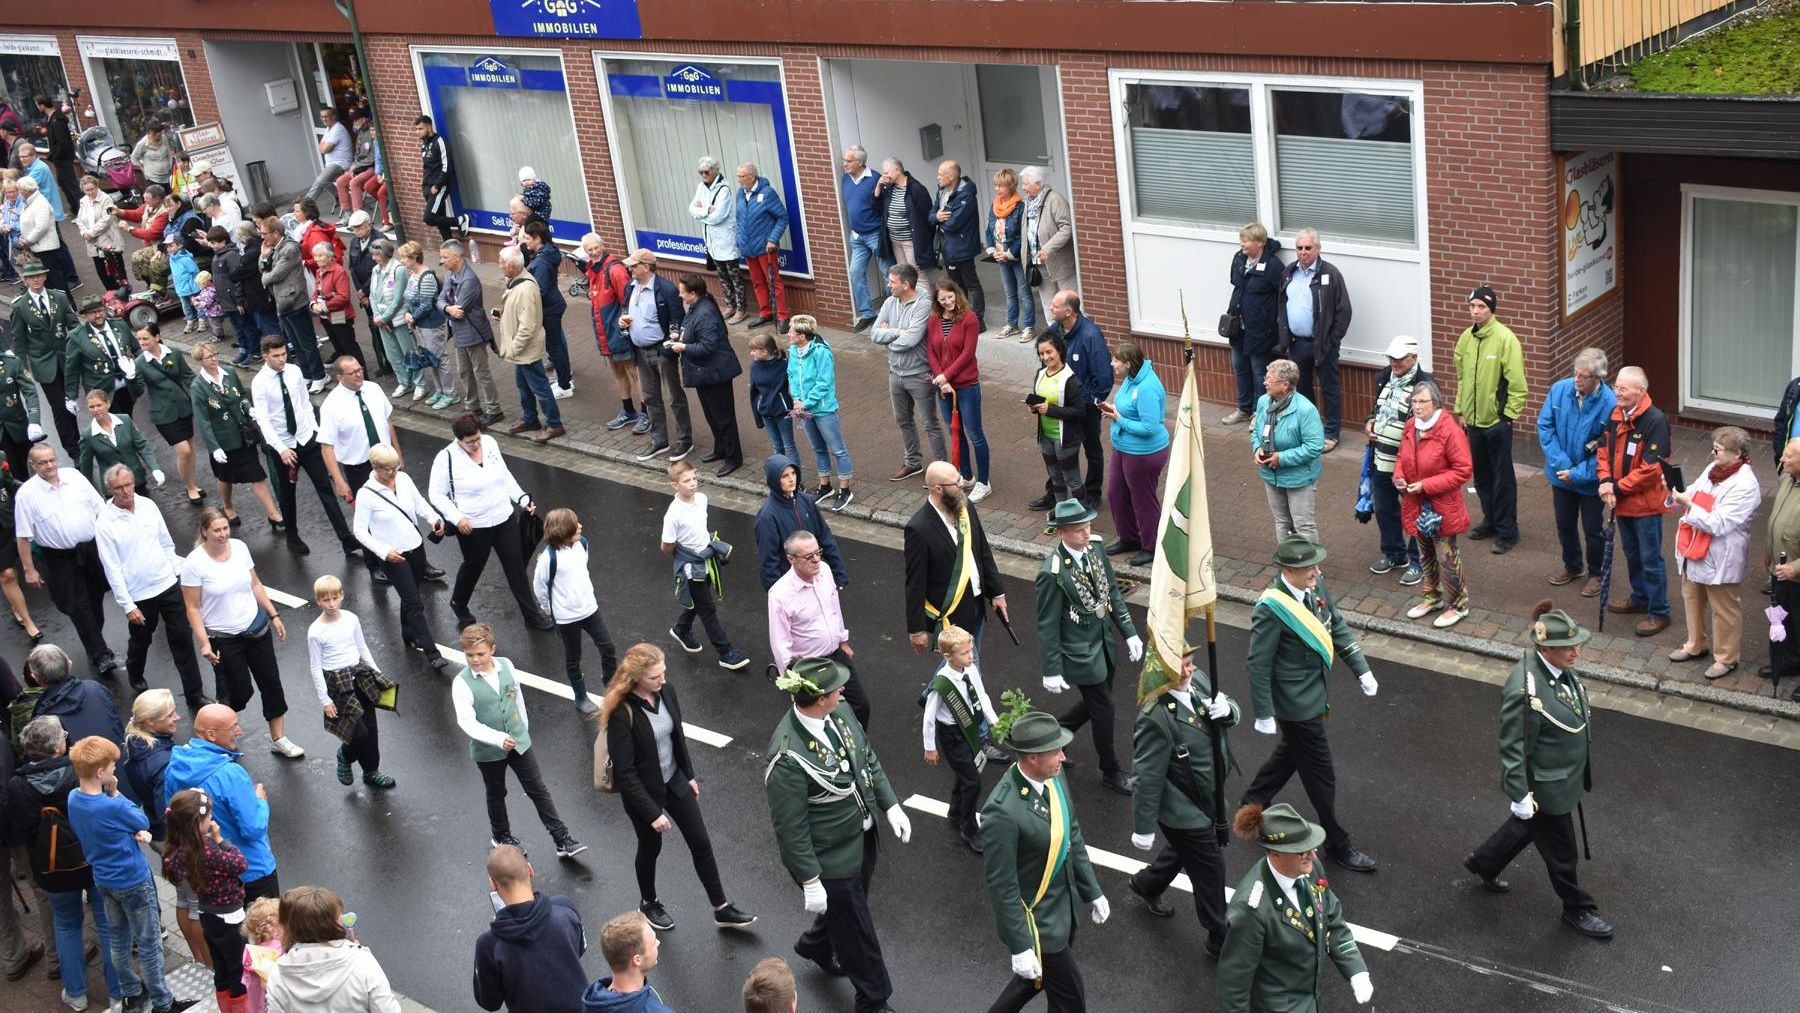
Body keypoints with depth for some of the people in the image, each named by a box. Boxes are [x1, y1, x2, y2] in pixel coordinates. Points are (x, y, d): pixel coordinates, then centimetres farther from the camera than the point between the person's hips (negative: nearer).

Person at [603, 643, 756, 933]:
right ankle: (648, 904, 46)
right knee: (650, 847, 18)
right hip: (644, 792, -6)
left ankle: (721, 909, 28)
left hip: (675, 781, 6)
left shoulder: (666, 692, -11)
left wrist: (689, 775, 14)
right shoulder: (622, 715, -31)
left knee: (701, 843, 12)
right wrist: (653, 813, -22)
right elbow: (625, 774, -25)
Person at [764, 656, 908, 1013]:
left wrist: (890, 805, 4)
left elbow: (868, 757, 6)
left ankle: (815, 946, 62)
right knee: (857, 931, 13)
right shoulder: (788, 758, -35)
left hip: (861, 837, 7)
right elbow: (790, 828, -25)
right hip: (828, 859, -7)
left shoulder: (840, 711, -12)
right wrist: (810, 881, -18)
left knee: (848, 904, 31)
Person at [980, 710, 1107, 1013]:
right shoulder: (1003, 811, -34)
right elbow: (1002, 886, -25)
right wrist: (1020, 947, -19)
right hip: (1036, 920, -7)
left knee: (1042, 975, 28)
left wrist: (1093, 892, 12)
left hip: (1065, 905, 7)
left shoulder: (1053, 777, -9)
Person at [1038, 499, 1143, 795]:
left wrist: (1130, 633, 6)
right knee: (1103, 711, 6)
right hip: (1080, 654, -7)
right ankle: (1111, 773, 28)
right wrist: (1051, 671, -13)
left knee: (1096, 702, 21)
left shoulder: (1094, 548, -7)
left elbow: (1113, 593, 6)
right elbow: (1047, 626, -18)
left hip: (1103, 643, 7)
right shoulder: (1052, 573, -27)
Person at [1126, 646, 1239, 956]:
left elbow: (1232, 714, 6)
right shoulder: (1155, 716, -33)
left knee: (1184, 849, 30)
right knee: (1210, 869, 7)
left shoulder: (1198, 680, -10)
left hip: (1209, 799, 8)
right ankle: (1220, 940, 28)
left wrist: (1227, 710, -20)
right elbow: (1147, 777, -26)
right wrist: (1143, 828, -18)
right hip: (1184, 811, -8)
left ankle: (1146, 884, 58)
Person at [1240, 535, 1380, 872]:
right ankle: (1337, 844, 22)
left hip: (1315, 692, 8)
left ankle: (1254, 802, 52)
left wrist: (1362, 669, 6)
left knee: (1291, 752, 28)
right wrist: (1264, 715, -17)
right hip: (1296, 705, -8)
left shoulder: (1315, 586, -5)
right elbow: (1258, 665, -22)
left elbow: (1337, 627, 9)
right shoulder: (1270, 610, -29)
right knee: (1321, 774, 5)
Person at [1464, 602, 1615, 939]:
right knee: (1560, 851, 15)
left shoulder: (1561, 667, -8)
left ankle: (1483, 862, 54)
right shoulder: (1524, 690, -36)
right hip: (1544, 788, -9)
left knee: (1528, 825, 31)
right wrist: (1520, 795, -20)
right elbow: (1513, 748, -27)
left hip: (1566, 775, 9)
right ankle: (1576, 909, 39)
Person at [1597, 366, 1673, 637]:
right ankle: (1640, 598, 39)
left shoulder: (1655, 420, -21)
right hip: (1621, 501, 7)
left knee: (1650, 559, 2)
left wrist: (1618, 487, -18)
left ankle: (1659, 612, 13)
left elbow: (1651, 469, -23)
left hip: (1645, 502, -7)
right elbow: (1604, 450, 9)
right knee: (1632, 554, 22)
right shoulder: (1615, 415, 2)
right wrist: (1605, 482, -8)